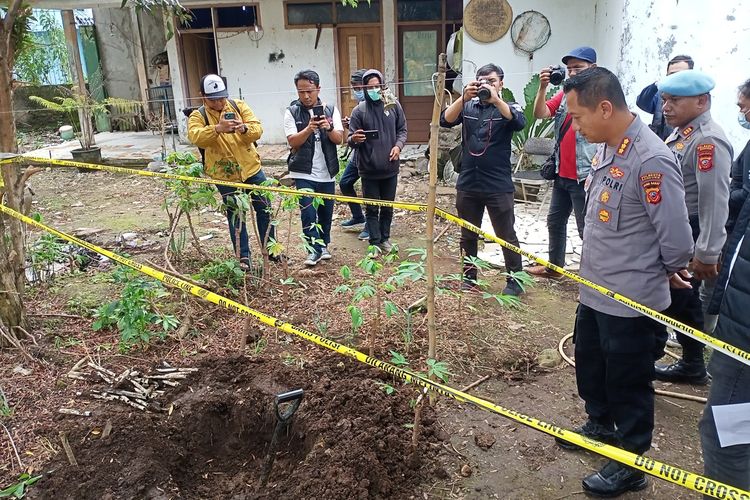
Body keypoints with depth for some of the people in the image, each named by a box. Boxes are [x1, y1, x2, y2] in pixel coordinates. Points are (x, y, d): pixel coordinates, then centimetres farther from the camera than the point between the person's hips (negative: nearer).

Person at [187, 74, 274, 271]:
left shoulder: (239, 106, 0)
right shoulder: (198, 116, -7)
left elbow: (258, 129, -11)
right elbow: (195, 137, -28)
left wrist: (244, 128, -34)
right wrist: (218, 128, -45)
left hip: (251, 169, 2)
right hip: (224, 175, -2)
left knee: (265, 209, 11)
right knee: (235, 216, 7)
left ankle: (269, 248, 29)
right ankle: (243, 257, 20)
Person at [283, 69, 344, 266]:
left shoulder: (330, 109, 1)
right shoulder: (292, 112, -3)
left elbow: (339, 139, -4)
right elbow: (292, 142, -11)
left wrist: (329, 128, -24)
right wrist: (309, 129, -28)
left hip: (327, 173, 3)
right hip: (303, 173, -2)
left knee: (326, 212, 12)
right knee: (308, 212, -8)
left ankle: (324, 245, 30)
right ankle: (315, 250, 4)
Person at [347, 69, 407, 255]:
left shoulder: (394, 105, 0)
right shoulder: (359, 110, -7)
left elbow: (402, 130, 8)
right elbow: (351, 140, -7)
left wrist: (398, 145, -11)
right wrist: (354, 139, -31)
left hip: (390, 168, 2)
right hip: (369, 169, -2)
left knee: (388, 206, 14)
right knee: (372, 208, 6)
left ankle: (385, 238, 31)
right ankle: (375, 242, 17)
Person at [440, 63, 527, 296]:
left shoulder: (507, 107, 1)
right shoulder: (467, 107, 8)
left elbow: (519, 122, -20)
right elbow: (445, 120, -9)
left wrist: (495, 99, -29)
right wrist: (464, 98, -22)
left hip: (498, 186, -3)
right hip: (467, 184, 3)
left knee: (506, 236, 4)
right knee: (468, 235, 14)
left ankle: (514, 280, 17)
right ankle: (468, 277, 28)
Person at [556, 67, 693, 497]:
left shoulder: (651, 161, -27)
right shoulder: (607, 147, 2)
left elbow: (678, 241, -22)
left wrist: (662, 272, -4)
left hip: (631, 300, -9)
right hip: (595, 290, 9)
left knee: (628, 383, 10)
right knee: (589, 364, 26)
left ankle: (630, 465, 32)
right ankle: (601, 425, 51)